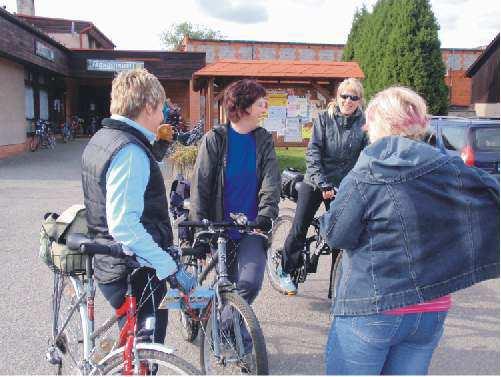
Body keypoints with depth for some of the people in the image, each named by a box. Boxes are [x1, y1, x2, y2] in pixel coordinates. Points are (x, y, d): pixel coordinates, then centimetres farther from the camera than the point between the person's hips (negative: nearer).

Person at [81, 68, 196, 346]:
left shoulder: (101, 138, 10)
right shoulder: (130, 151, -23)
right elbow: (124, 226, -31)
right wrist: (171, 268, -27)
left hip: (109, 267, 10)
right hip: (136, 276, -10)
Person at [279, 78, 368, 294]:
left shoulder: (364, 124, -1)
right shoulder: (324, 119, -4)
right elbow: (313, 153, -11)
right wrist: (323, 184, -20)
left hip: (342, 186, 1)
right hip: (315, 183, -1)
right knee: (299, 228, 0)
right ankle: (285, 270, 21)